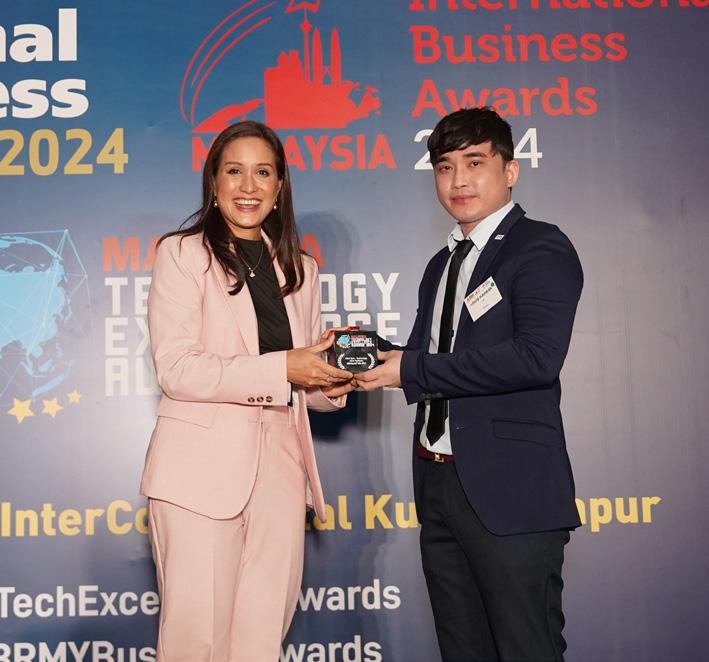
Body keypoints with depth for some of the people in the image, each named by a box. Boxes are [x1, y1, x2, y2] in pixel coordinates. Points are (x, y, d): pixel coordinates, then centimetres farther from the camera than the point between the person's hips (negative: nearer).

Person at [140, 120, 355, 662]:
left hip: (280, 463, 5)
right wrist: (282, 368, -17)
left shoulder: (300, 270, 16)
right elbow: (176, 369, -11)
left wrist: (333, 382, -4)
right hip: (203, 463, -4)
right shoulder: (182, 253, 0)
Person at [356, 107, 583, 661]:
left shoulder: (540, 248, -8)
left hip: (510, 491, -8)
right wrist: (378, 355, -3)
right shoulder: (442, 263, 18)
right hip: (440, 486, 8)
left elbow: (537, 357, -23)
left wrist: (413, 370, -17)